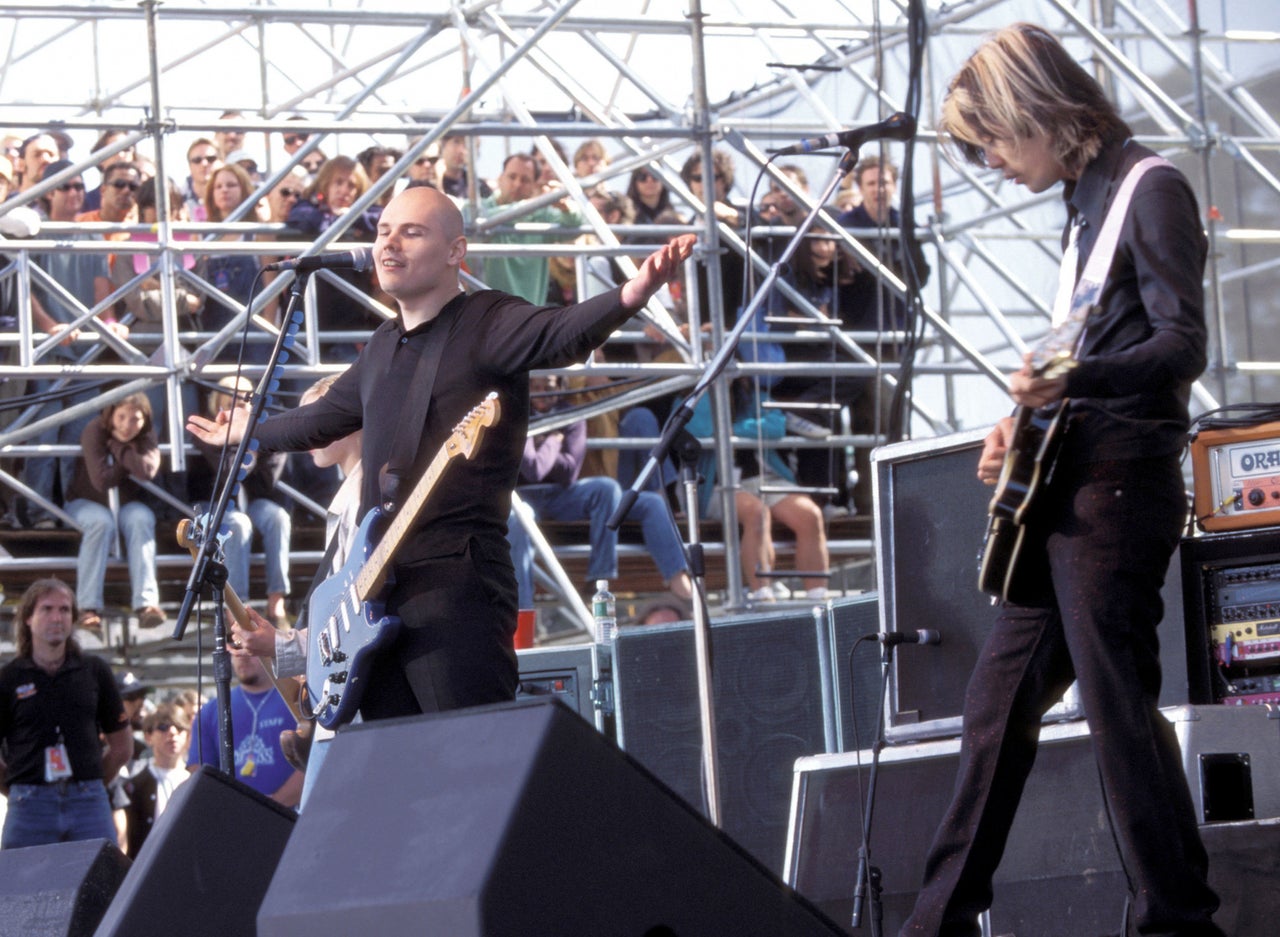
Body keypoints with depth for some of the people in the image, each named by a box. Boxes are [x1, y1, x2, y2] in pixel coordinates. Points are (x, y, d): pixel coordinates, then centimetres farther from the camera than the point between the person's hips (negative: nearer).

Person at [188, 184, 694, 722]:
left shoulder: (487, 324, -4)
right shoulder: (384, 347, 22)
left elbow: (562, 334, -24)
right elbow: (328, 415, 40)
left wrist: (631, 296, -44)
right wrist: (252, 432, 54)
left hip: (456, 582, -8)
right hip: (378, 586, 8)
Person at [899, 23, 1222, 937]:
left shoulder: (1152, 191, -9)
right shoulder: (1086, 199, 18)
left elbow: (1182, 347, -18)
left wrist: (1070, 381, -31)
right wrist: (1029, 418, 12)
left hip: (1120, 484, -9)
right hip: (1062, 484, 9)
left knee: (1118, 703, -10)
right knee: (999, 700, 10)